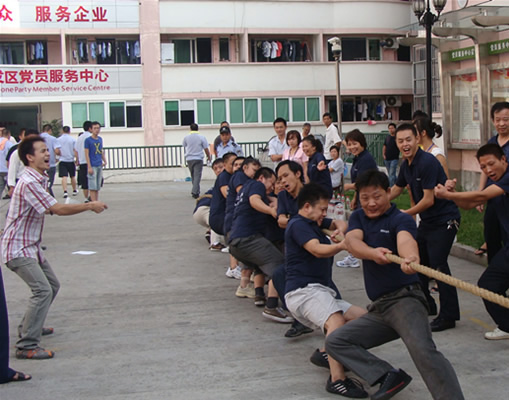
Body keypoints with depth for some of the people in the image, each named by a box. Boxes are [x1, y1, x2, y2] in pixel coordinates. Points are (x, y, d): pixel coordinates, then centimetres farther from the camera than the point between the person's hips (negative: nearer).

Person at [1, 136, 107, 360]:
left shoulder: (39, 180, 10)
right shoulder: (29, 183, -23)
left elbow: (51, 209, 22)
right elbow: (58, 209, -25)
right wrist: (90, 206, -17)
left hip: (30, 246, 11)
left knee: (52, 285, 21)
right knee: (43, 291, -20)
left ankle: (29, 326, 38)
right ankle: (26, 346, -17)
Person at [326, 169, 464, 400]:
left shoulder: (401, 219, -6)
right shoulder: (358, 218, 11)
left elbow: (405, 240, -31)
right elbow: (352, 241, -12)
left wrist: (411, 257, -56)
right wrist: (373, 253, -36)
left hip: (404, 300, -7)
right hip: (378, 309, 7)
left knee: (422, 349, -30)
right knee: (335, 342, 2)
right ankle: (390, 377, -8)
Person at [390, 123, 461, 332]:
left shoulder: (427, 162, -21)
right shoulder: (406, 165, 6)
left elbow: (428, 200, -21)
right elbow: (395, 190, 22)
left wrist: (405, 214, -11)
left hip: (444, 220, -10)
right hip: (427, 221, 10)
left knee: (438, 264, -15)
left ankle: (448, 315, -7)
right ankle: (426, 305, 30)